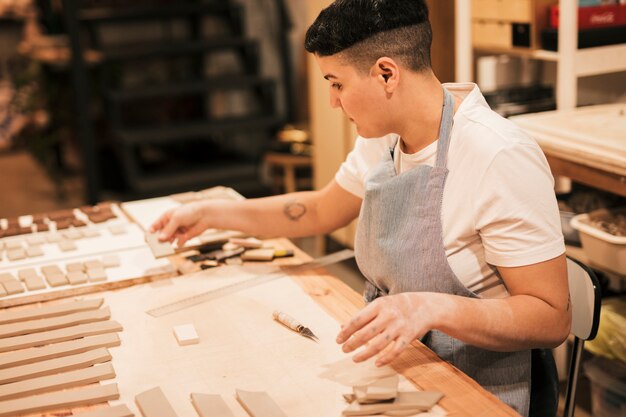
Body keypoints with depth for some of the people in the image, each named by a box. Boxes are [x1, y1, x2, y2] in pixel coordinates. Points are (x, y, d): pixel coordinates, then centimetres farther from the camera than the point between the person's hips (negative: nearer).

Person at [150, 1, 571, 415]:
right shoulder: (382, 138, 1)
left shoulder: (502, 158, -24)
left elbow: (553, 319, -21)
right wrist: (210, 213, 17)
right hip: (391, 364, 7)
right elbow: (321, 210, 19)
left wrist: (433, 308, -36)